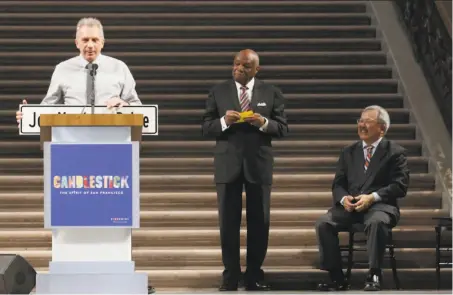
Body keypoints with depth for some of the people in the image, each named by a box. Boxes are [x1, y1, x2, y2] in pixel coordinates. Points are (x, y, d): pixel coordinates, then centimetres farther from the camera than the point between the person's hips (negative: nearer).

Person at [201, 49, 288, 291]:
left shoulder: (271, 93, 4)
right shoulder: (218, 92, 4)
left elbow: (282, 128, 1)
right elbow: (206, 128, 1)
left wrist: (264, 123, -18)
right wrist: (224, 121, -18)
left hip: (258, 164, 0)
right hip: (228, 164, 0)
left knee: (259, 223, 5)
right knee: (228, 223, 2)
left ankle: (255, 276, 15)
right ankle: (230, 276, 10)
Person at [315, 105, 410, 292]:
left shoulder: (395, 152, 5)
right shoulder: (349, 152, 19)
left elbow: (400, 186, -5)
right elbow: (338, 184, 15)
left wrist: (372, 197, -18)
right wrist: (343, 198, -9)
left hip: (380, 206, -4)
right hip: (350, 206, 4)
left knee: (376, 222, -40)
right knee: (323, 223, -23)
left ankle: (374, 276, -30)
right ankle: (337, 278, -16)